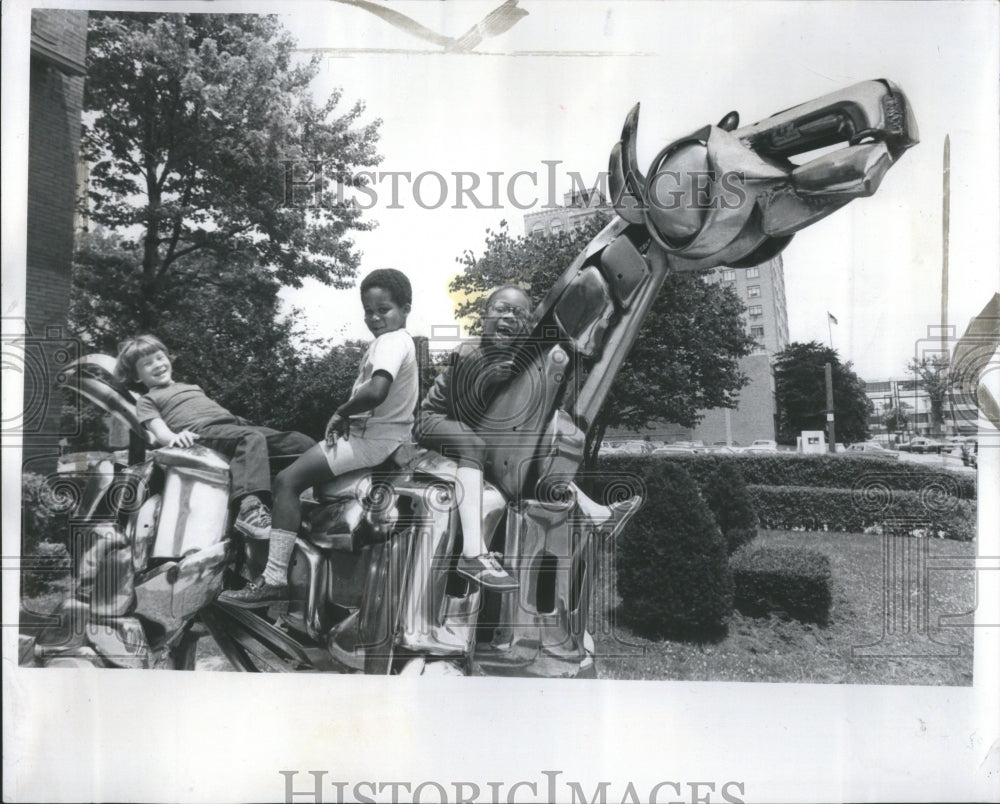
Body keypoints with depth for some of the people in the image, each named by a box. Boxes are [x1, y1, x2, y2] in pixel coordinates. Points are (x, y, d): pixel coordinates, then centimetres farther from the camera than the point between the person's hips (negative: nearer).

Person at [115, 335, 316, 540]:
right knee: (251, 438, -40)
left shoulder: (190, 386, 40)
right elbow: (160, 431, 2)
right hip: (202, 431, -7)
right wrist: (175, 437, -22)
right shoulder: (147, 400, 20)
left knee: (301, 442, -12)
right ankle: (249, 507, -57)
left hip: (235, 423, 7)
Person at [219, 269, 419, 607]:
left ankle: (274, 579, -13)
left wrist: (342, 411, -17)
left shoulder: (391, 342, -17)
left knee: (287, 480, -13)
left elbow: (376, 392, -35)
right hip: (374, 433, 11)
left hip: (372, 440, -11)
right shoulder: (399, 341, 16)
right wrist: (346, 416, 2)